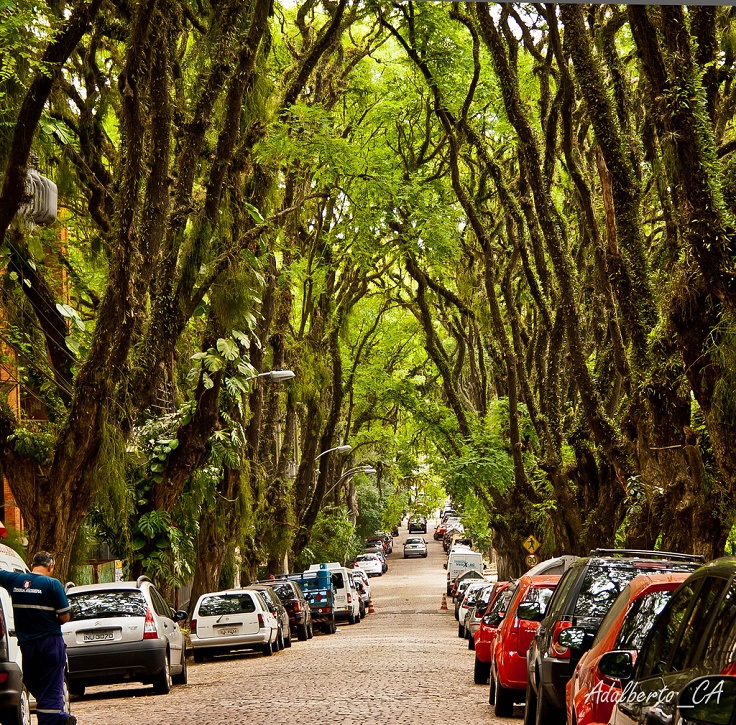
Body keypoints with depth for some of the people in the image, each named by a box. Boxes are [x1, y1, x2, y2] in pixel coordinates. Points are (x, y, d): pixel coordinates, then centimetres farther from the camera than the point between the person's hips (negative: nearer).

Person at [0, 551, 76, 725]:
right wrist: (51, 623, 7)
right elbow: (65, 616, -10)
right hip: (50, 643, -4)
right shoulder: (52, 584, -10)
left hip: (26, 644, 4)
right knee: (50, 690, 1)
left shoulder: (14, 580, 1)